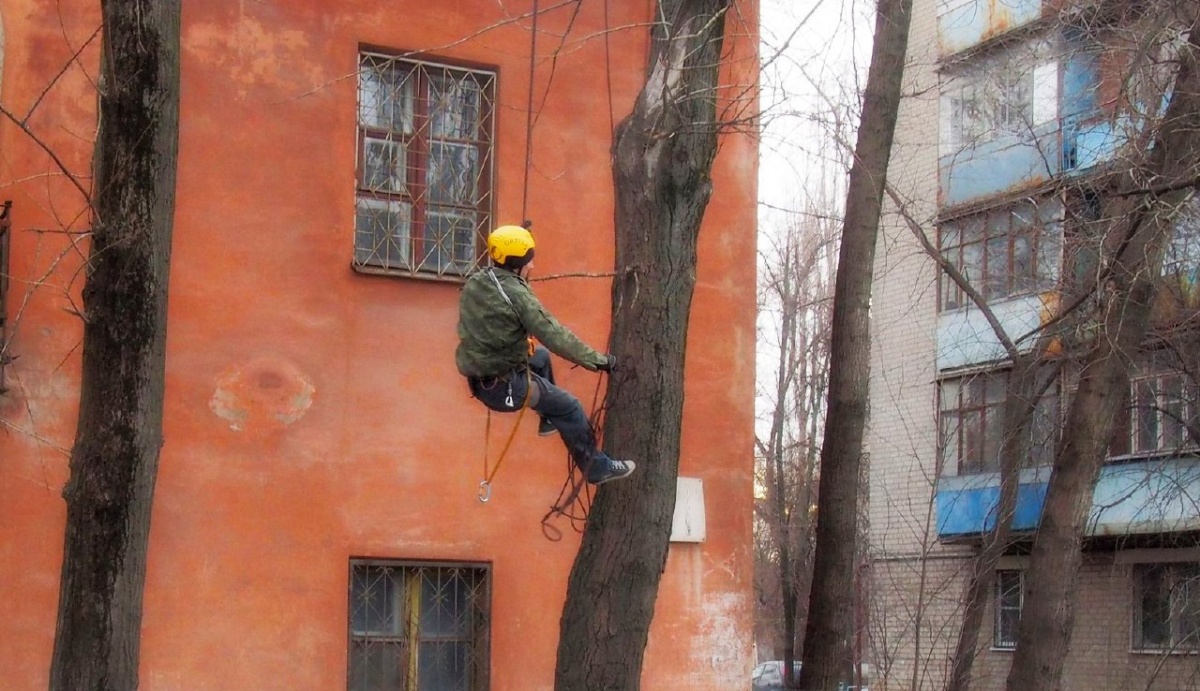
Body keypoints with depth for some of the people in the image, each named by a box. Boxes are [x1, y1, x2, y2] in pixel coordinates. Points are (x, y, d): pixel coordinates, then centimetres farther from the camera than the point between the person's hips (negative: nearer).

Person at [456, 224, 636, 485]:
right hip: (504, 386, -8)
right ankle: (597, 467, 23)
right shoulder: (517, 295, -22)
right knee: (570, 408, 10)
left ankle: (549, 420, 44)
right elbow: (556, 336, -21)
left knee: (541, 356, 32)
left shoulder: (473, 284, 0)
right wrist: (598, 360, -14)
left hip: (478, 376, 8)